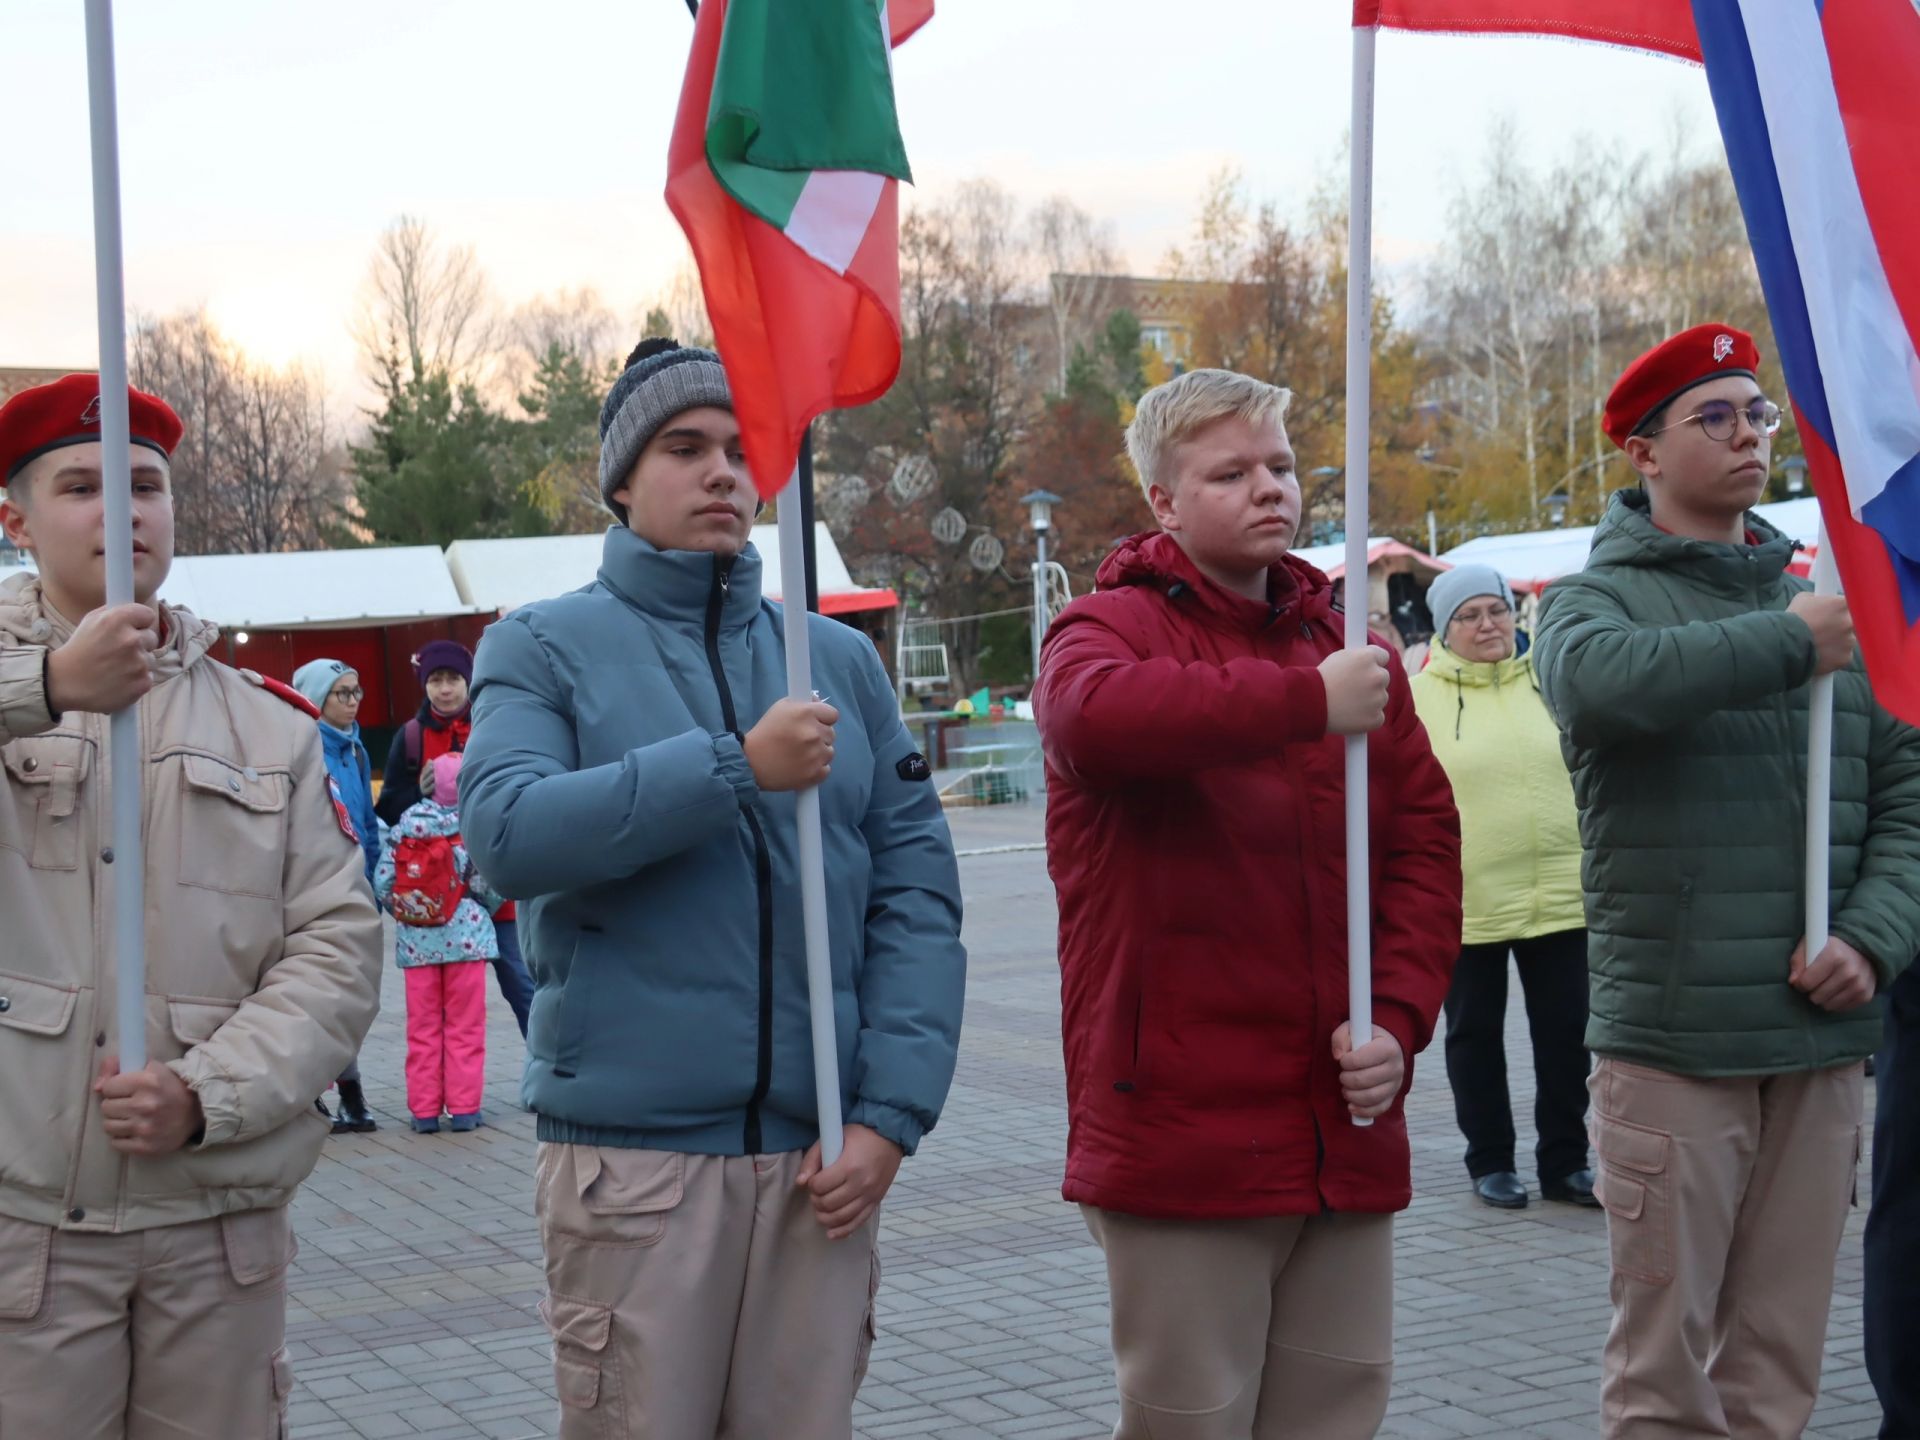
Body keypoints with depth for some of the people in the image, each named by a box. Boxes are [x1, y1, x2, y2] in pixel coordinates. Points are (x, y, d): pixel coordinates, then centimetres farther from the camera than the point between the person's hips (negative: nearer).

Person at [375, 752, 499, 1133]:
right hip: (464, 934, -2)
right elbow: (488, 884, -10)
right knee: (464, 1026, 7)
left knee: (422, 1027, 10)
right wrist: (488, 907, 12)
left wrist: (403, 912, 13)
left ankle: (424, 1109, 11)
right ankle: (463, 1107, 7)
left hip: (416, 940, 2)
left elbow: (382, 881, -4)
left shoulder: (406, 823, -1)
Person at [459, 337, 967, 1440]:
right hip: (631, 1151, -3)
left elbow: (918, 897, 6)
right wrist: (737, 766, -19)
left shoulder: (841, 659, 11)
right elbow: (508, 832, -14)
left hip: (821, 1158, 3)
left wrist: (890, 1114, -5)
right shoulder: (545, 647, 4)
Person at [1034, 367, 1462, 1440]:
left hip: (1346, 1134, 5)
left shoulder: (1354, 650, 16)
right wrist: (1309, 701, -26)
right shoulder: (1114, 626, -2)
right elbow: (1095, 713, -28)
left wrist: (1399, 1021, -3)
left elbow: (1426, 841, 12)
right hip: (1182, 1135, -5)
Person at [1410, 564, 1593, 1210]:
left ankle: (1565, 1162, 19)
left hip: (1560, 894, 2)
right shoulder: (1418, 698, -2)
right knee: (1475, 1033, 9)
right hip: (1466, 900, -2)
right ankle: (1490, 1163, 21)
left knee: (1565, 1033, 7)